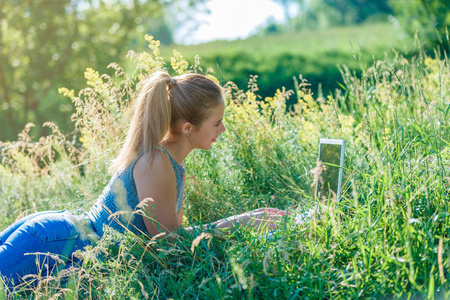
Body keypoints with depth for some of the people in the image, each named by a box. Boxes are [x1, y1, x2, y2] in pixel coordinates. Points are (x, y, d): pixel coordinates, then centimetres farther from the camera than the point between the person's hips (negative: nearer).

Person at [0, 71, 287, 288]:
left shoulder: (174, 165, 7)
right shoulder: (156, 163, -22)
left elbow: (175, 231, 11)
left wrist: (249, 218, 11)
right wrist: (239, 222, -14)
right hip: (51, 243, -9)